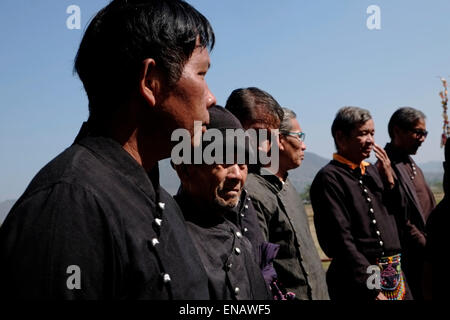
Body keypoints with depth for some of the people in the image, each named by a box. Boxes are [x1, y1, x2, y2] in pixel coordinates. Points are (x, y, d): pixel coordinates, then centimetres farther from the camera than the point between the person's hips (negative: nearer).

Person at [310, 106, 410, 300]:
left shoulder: (372, 171, 11)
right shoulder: (329, 178, -12)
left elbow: (398, 215, 16)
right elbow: (341, 241, -17)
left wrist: (389, 179, 2)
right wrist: (373, 290, -17)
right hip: (359, 282, -7)